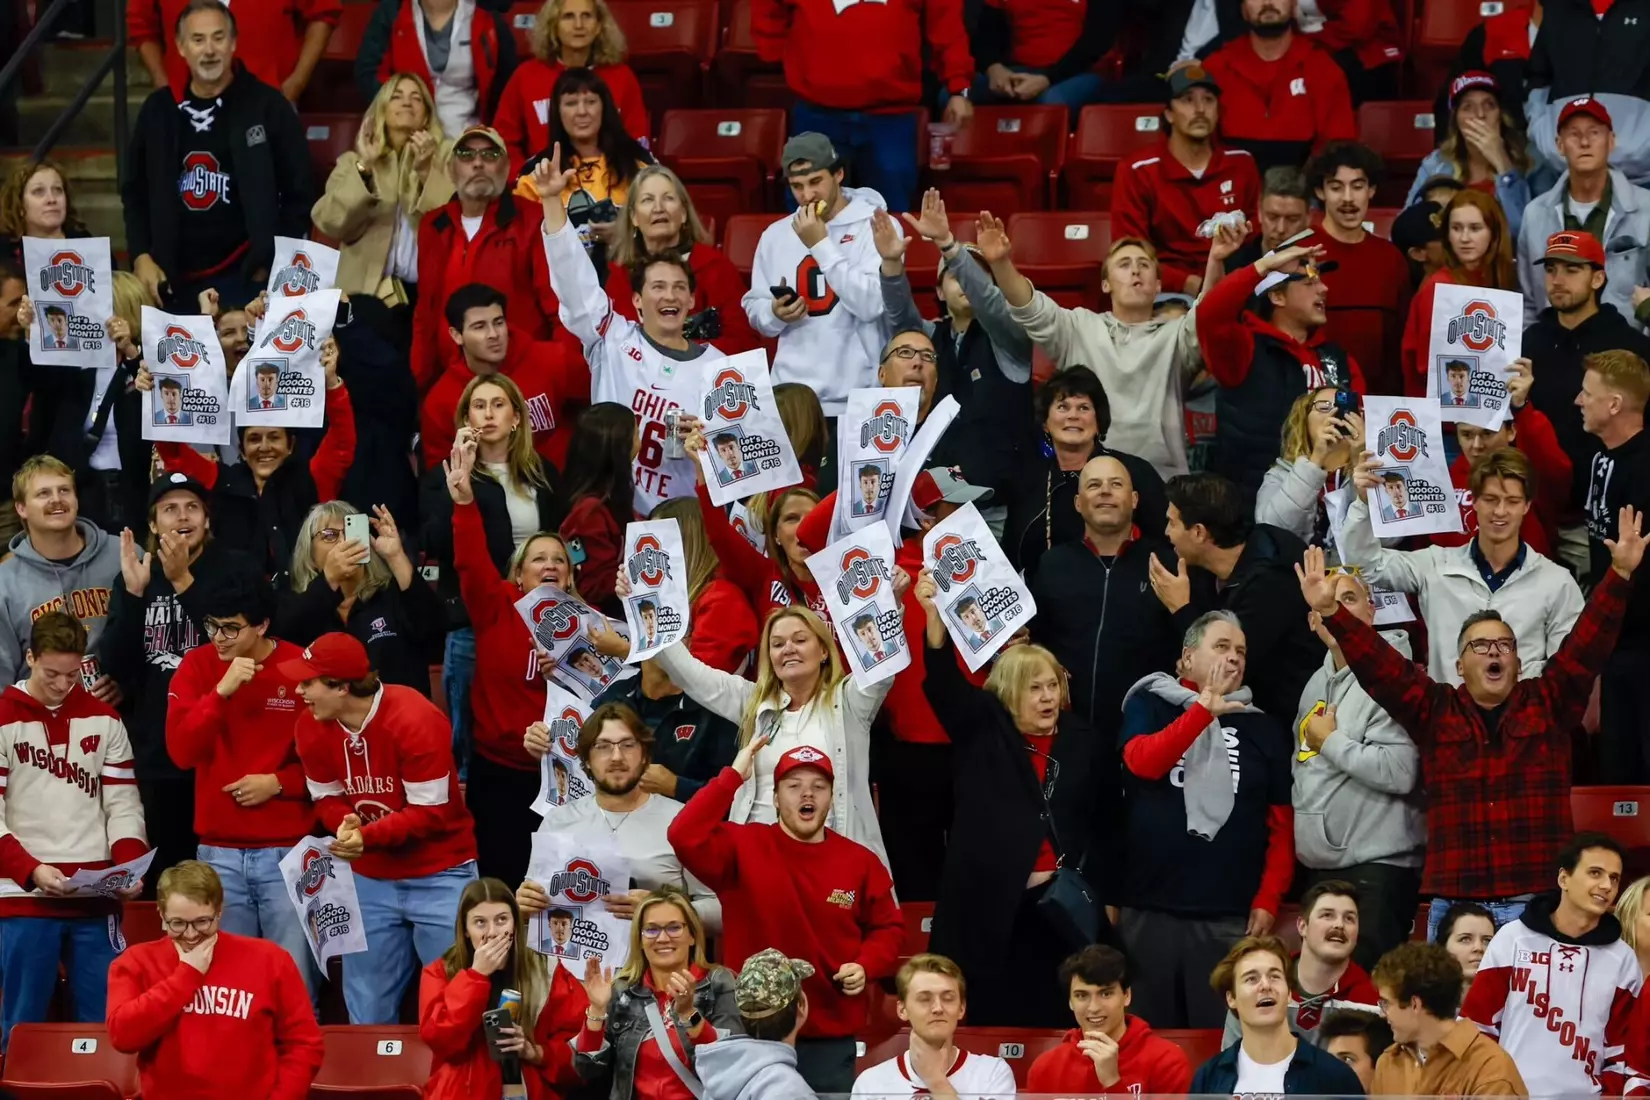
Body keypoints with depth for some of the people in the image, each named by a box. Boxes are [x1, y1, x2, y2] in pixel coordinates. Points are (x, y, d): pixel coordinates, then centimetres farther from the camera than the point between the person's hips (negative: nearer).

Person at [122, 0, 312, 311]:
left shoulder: (267, 107, 0)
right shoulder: (159, 109, 10)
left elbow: (299, 193, 2)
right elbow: (135, 191, 17)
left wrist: (274, 262, -4)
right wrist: (141, 256, 4)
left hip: (245, 278, -3)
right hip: (174, 280, 3)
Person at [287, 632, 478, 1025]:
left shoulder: (415, 720, -24)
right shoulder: (311, 725, -5)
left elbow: (430, 812, -22)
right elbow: (327, 798, 4)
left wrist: (367, 837, -33)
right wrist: (346, 825, -20)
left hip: (440, 877, -5)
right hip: (370, 880, 5)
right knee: (367, 1013, 11)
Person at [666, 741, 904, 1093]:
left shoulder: (861, 862, 4)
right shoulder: (744, 847, -3)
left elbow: (887, 927, 15)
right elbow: (685, 837, -20)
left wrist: (866, 966, -5)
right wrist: (733, 776, -18)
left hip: (832, 1041, 2)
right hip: (753, 1035, -2)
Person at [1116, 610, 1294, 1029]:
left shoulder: (1262, 728, 13)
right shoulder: (1149, 704, 10)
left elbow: (1282, 825, 10)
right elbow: (1143, 762, -11)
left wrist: (1268, 901, -1)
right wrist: (1205, 708, -13)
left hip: (1230, 916, 1)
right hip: (1149, 910, -1)